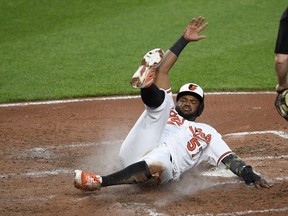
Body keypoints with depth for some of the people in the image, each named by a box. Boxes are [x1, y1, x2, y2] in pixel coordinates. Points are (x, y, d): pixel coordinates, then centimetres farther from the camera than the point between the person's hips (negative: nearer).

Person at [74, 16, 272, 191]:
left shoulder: (207, 133, 33)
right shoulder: (166, 110, 35)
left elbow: (230, 158, 20)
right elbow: (162, 70, 26)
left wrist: (250, 176, 0)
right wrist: (184, 40, 23)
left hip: (163, 168, -2)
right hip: (135, 155, 2)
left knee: (158, 164, -41)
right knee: (158, 97, -5)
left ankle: (100, 182, -41)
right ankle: (146, 80, -37)